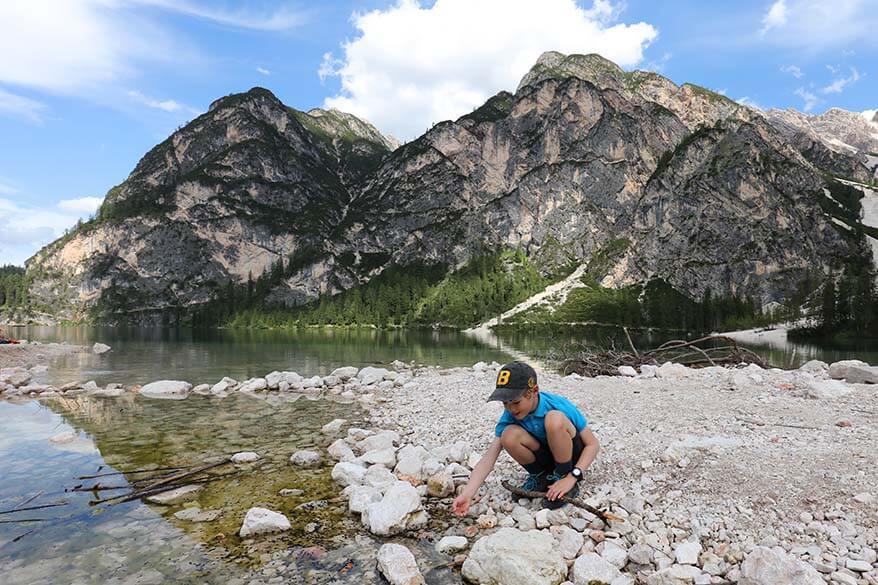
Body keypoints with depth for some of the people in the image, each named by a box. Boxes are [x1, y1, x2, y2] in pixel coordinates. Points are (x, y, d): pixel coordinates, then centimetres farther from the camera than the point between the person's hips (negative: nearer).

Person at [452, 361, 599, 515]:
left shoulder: (558, 405, -26)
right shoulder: (510, 416, -17)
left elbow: (593, 444, -18)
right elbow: (489, 457, -23)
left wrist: (571, 478, -29)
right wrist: (467, 494, -37)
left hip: (572, 457, -3)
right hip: (545, 458, 3)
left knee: (555, 419, -34)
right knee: (509, 435, -28)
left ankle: (563, 476, -12)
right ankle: (541, 478, -1)